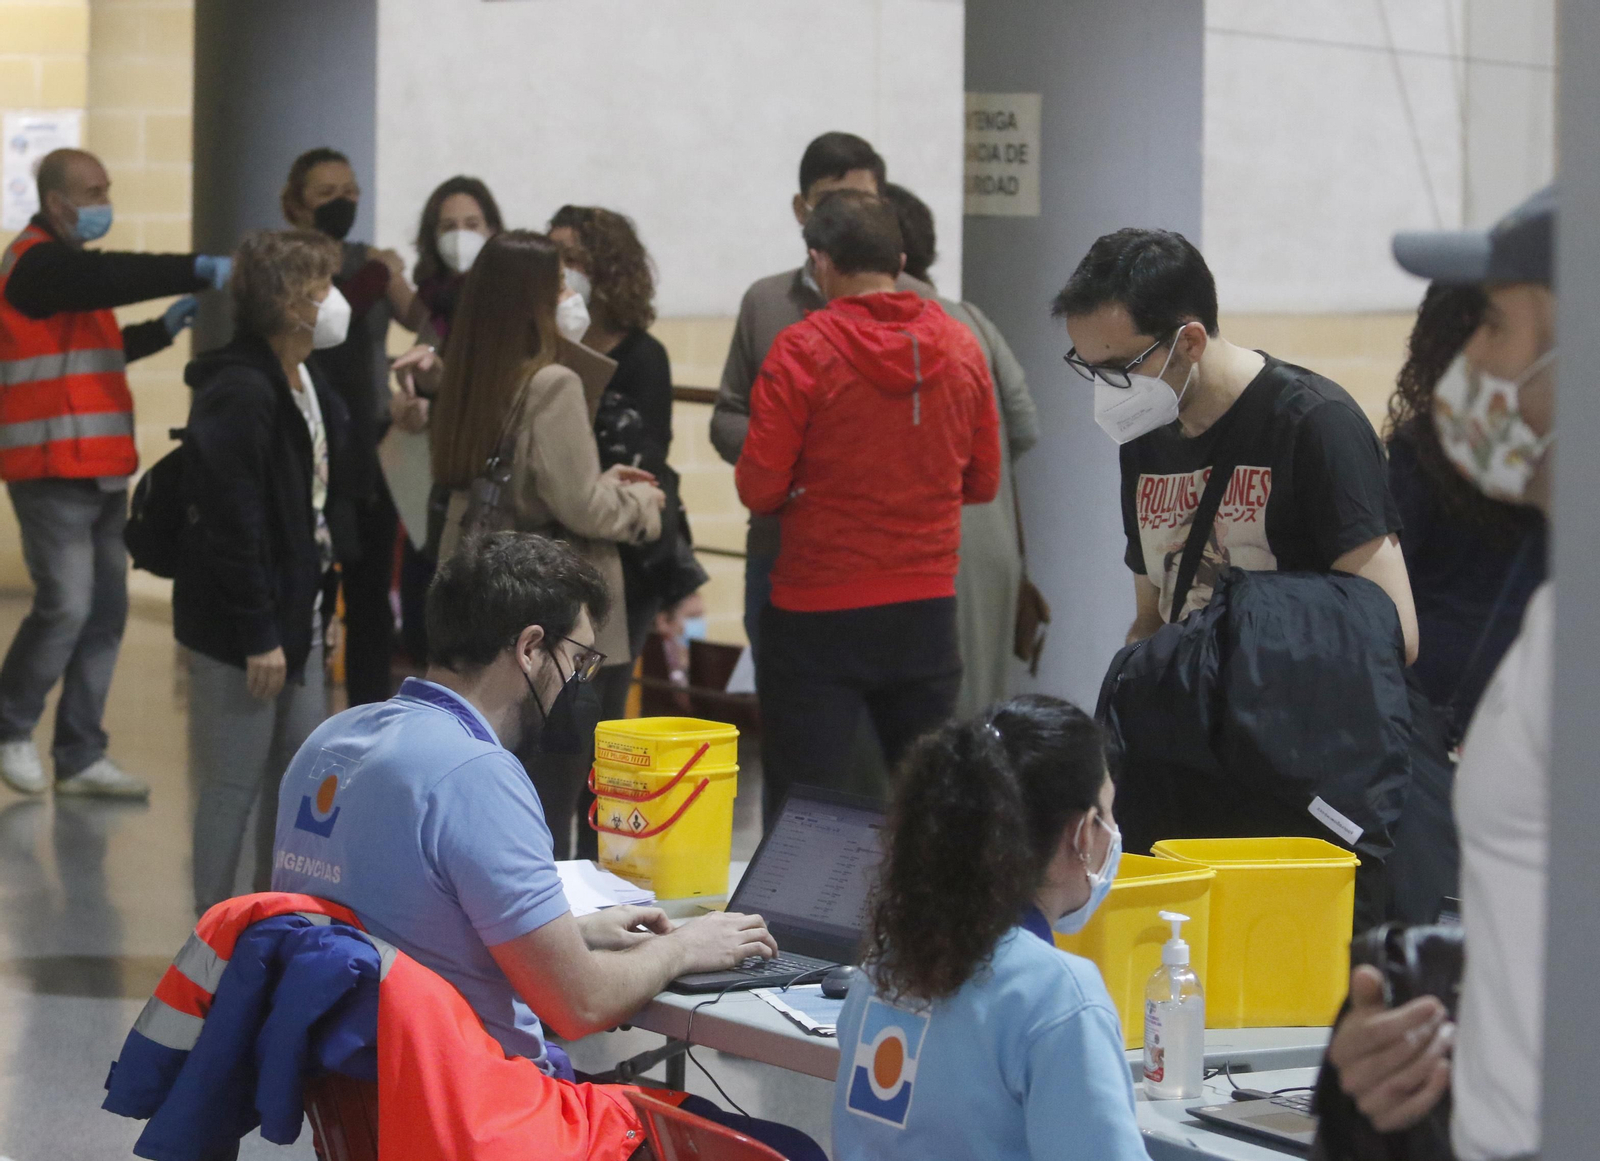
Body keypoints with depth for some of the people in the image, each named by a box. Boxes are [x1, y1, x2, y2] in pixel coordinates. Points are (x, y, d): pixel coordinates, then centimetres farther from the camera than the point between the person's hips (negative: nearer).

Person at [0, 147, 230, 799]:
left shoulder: (67, 265, 20)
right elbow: (114, 278, -28)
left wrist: (164, 329, 11)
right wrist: (201, 272, -33)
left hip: (99, 470, 10)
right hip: (54, 470, -10)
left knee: (105, 614, 7)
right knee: (66, 606, -11)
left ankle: (80, 758, 11)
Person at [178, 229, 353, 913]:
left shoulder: (306, 385, 11)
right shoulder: (240, 392, -20)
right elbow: (232, 523, -22)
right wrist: (258, 635, -21)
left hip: (298, 613, 10)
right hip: (239, 627, -10)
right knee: (235, 781, -1)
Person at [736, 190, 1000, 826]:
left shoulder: (801, 350, -12)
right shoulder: (961, 346, 3)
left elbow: (759, 489, -12)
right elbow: (982, 481, 11)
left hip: (818, 614, -4)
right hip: (929, 607, 4)